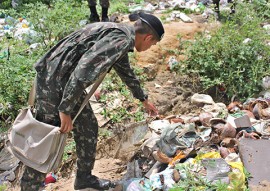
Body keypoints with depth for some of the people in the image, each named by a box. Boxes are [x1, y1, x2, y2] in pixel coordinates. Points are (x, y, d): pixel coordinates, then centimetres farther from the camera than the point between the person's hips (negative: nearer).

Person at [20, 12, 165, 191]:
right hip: (53, 82, -10)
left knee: (89, 128, 18)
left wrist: (144, 99, 42)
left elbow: (127, 73, 31)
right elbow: (84, 70, -30)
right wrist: (65, 110, -27)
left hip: (69, 82, 10)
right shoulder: (121, 39, -20)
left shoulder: (120, 35, 14)